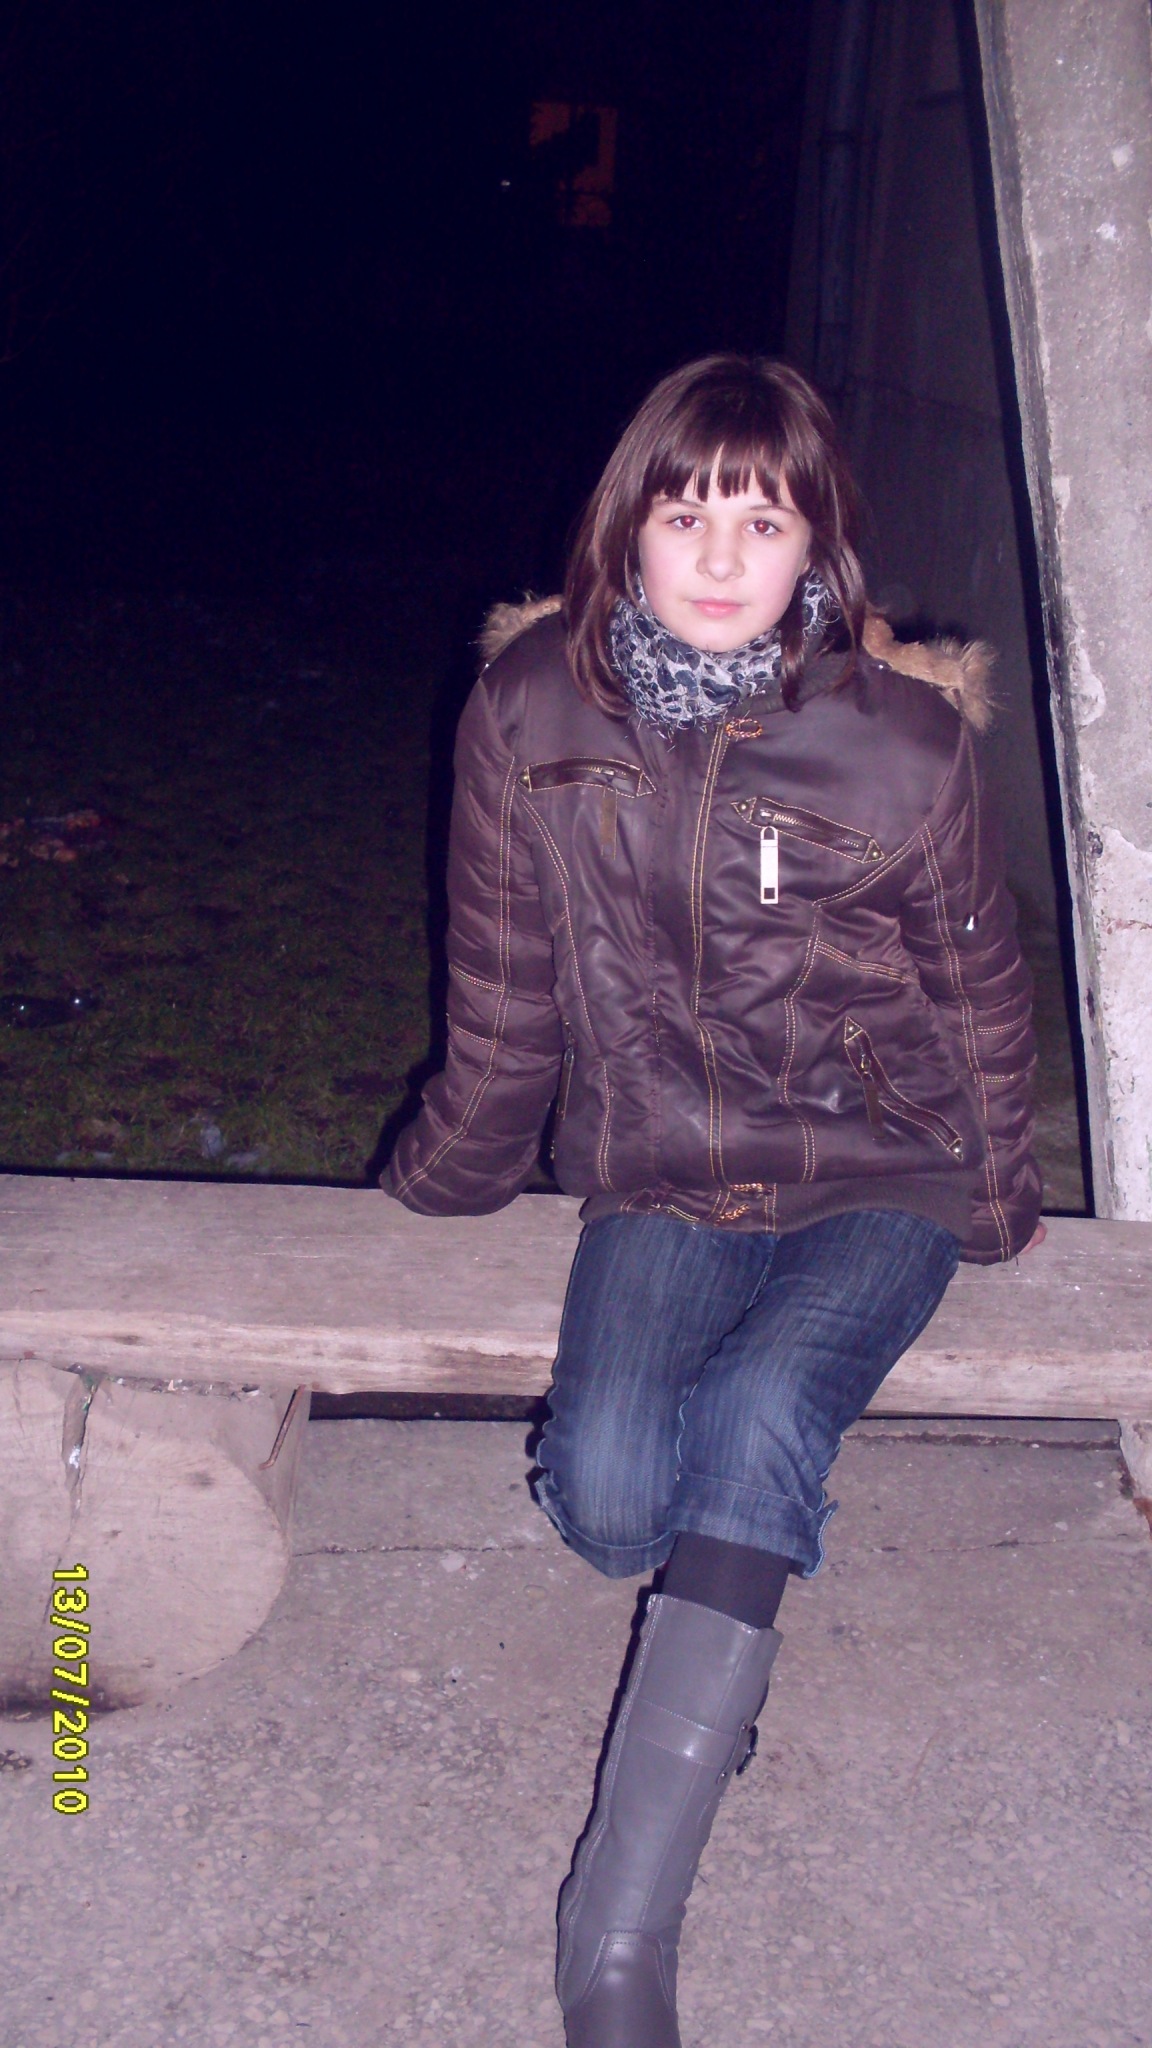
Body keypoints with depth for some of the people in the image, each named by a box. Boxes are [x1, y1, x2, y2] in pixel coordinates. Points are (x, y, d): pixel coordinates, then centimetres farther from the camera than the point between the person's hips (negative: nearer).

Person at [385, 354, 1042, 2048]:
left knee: (755, 1437, -26)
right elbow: (504, 994, 4)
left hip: (879, 1182, -1)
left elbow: (985, 1001, 2)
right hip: (663, 1176, 2)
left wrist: (1002, 1206, 14)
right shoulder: (530, 713, -9)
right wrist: (450, 1175, 15)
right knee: (609, 1496, -20)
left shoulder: (908, 742, -13)